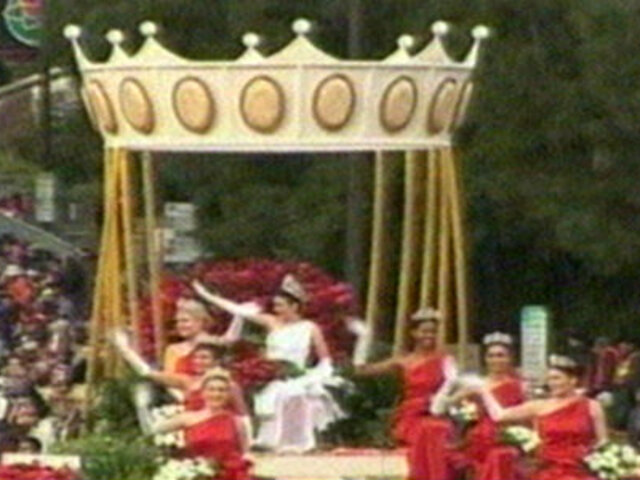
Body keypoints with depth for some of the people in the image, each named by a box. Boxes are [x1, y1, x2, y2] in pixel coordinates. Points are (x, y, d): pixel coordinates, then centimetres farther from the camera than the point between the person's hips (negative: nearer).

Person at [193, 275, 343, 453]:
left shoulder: (309, 329, 0)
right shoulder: (272, 323, 4)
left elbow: (325, 361, 6)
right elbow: (239, 310, 2)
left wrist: (310, 377, -9)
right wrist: (206, 295, 0)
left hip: (296, 385, -2)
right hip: (271, 386, 2)